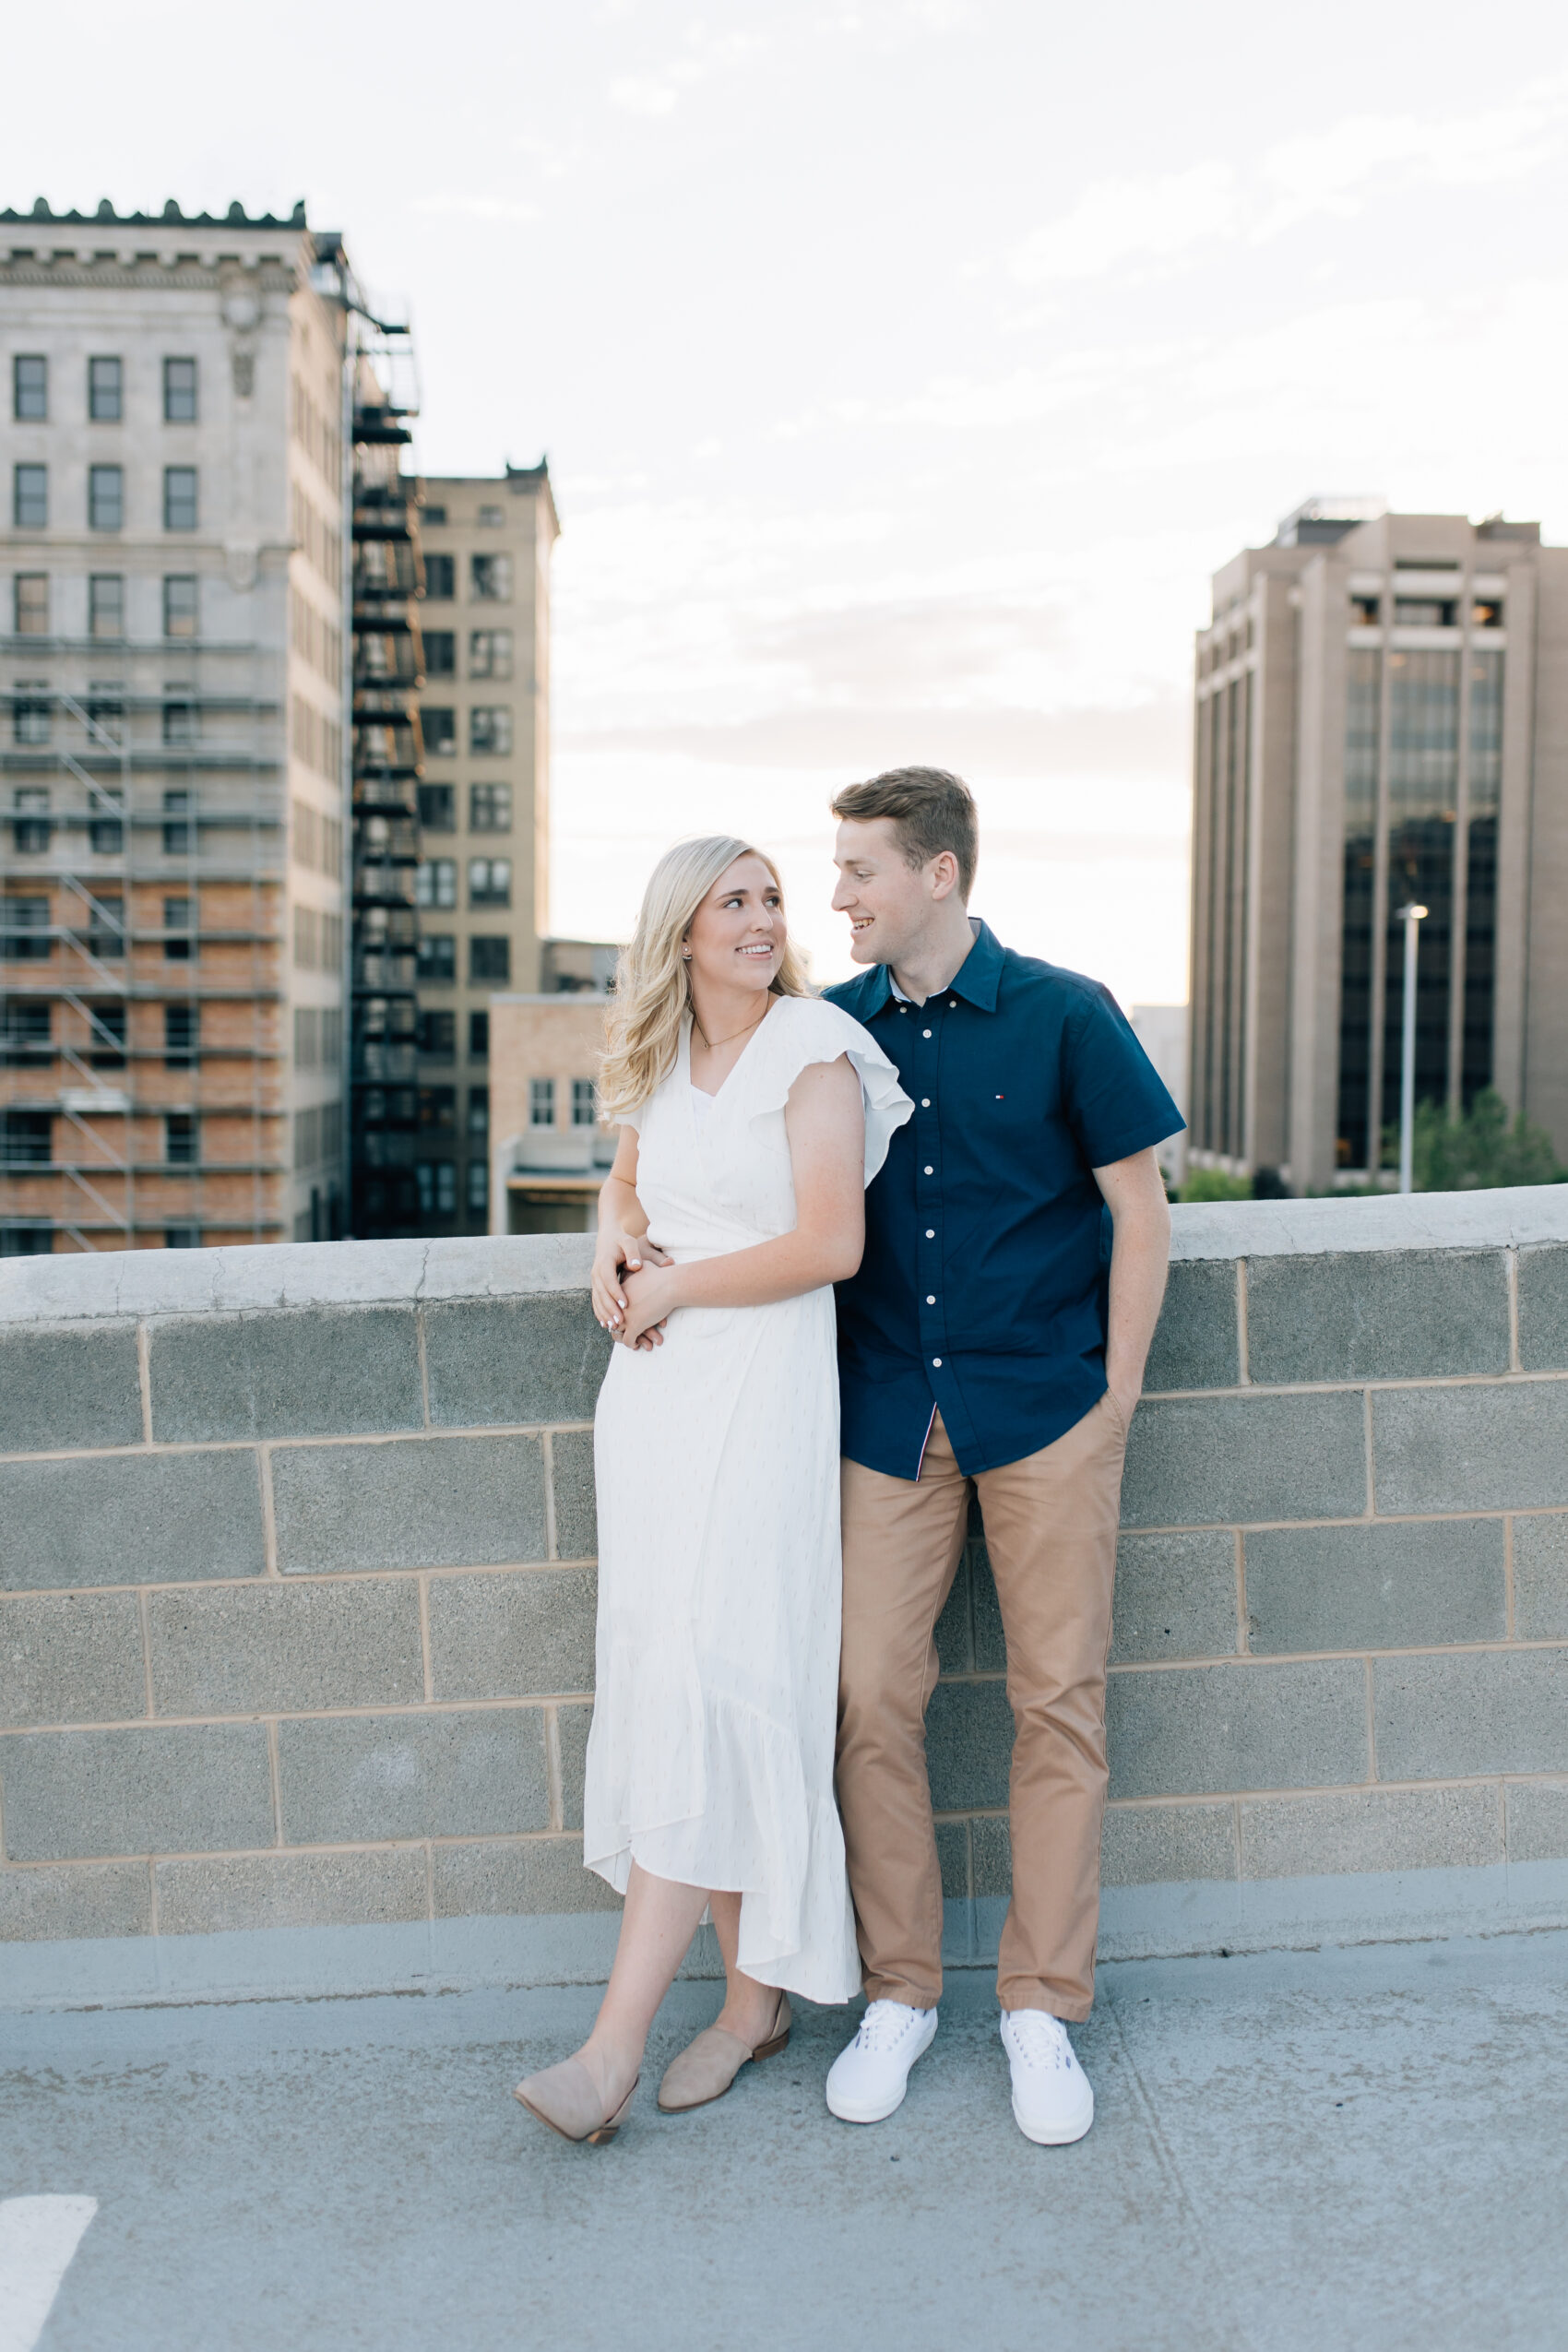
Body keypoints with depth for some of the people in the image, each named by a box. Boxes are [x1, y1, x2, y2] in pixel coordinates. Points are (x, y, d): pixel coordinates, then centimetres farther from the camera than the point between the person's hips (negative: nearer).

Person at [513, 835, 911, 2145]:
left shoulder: (815, 1049, -7)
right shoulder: (657, 1060, 12)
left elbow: (830, 1244, -14)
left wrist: (677, 1288, -7)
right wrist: (618, 1251, 5)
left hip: (760, 1388, -7)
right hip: (654, 1389, 7)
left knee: (704, 1681, -10)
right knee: (674, 1679, 7)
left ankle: (615, 2047, -7)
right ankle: (754, 1998, 21)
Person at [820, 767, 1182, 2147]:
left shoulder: (1065, 1017, -4)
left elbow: (1142, 1212, 0)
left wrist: (1113, 1395, -3)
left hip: (1046, 1409, -2)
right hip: (889, 1414, 3)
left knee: (1060, 1702, 3)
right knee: (873, 1697, 1)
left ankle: (1043, 2008, 19)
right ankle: (900, 1994, 19)